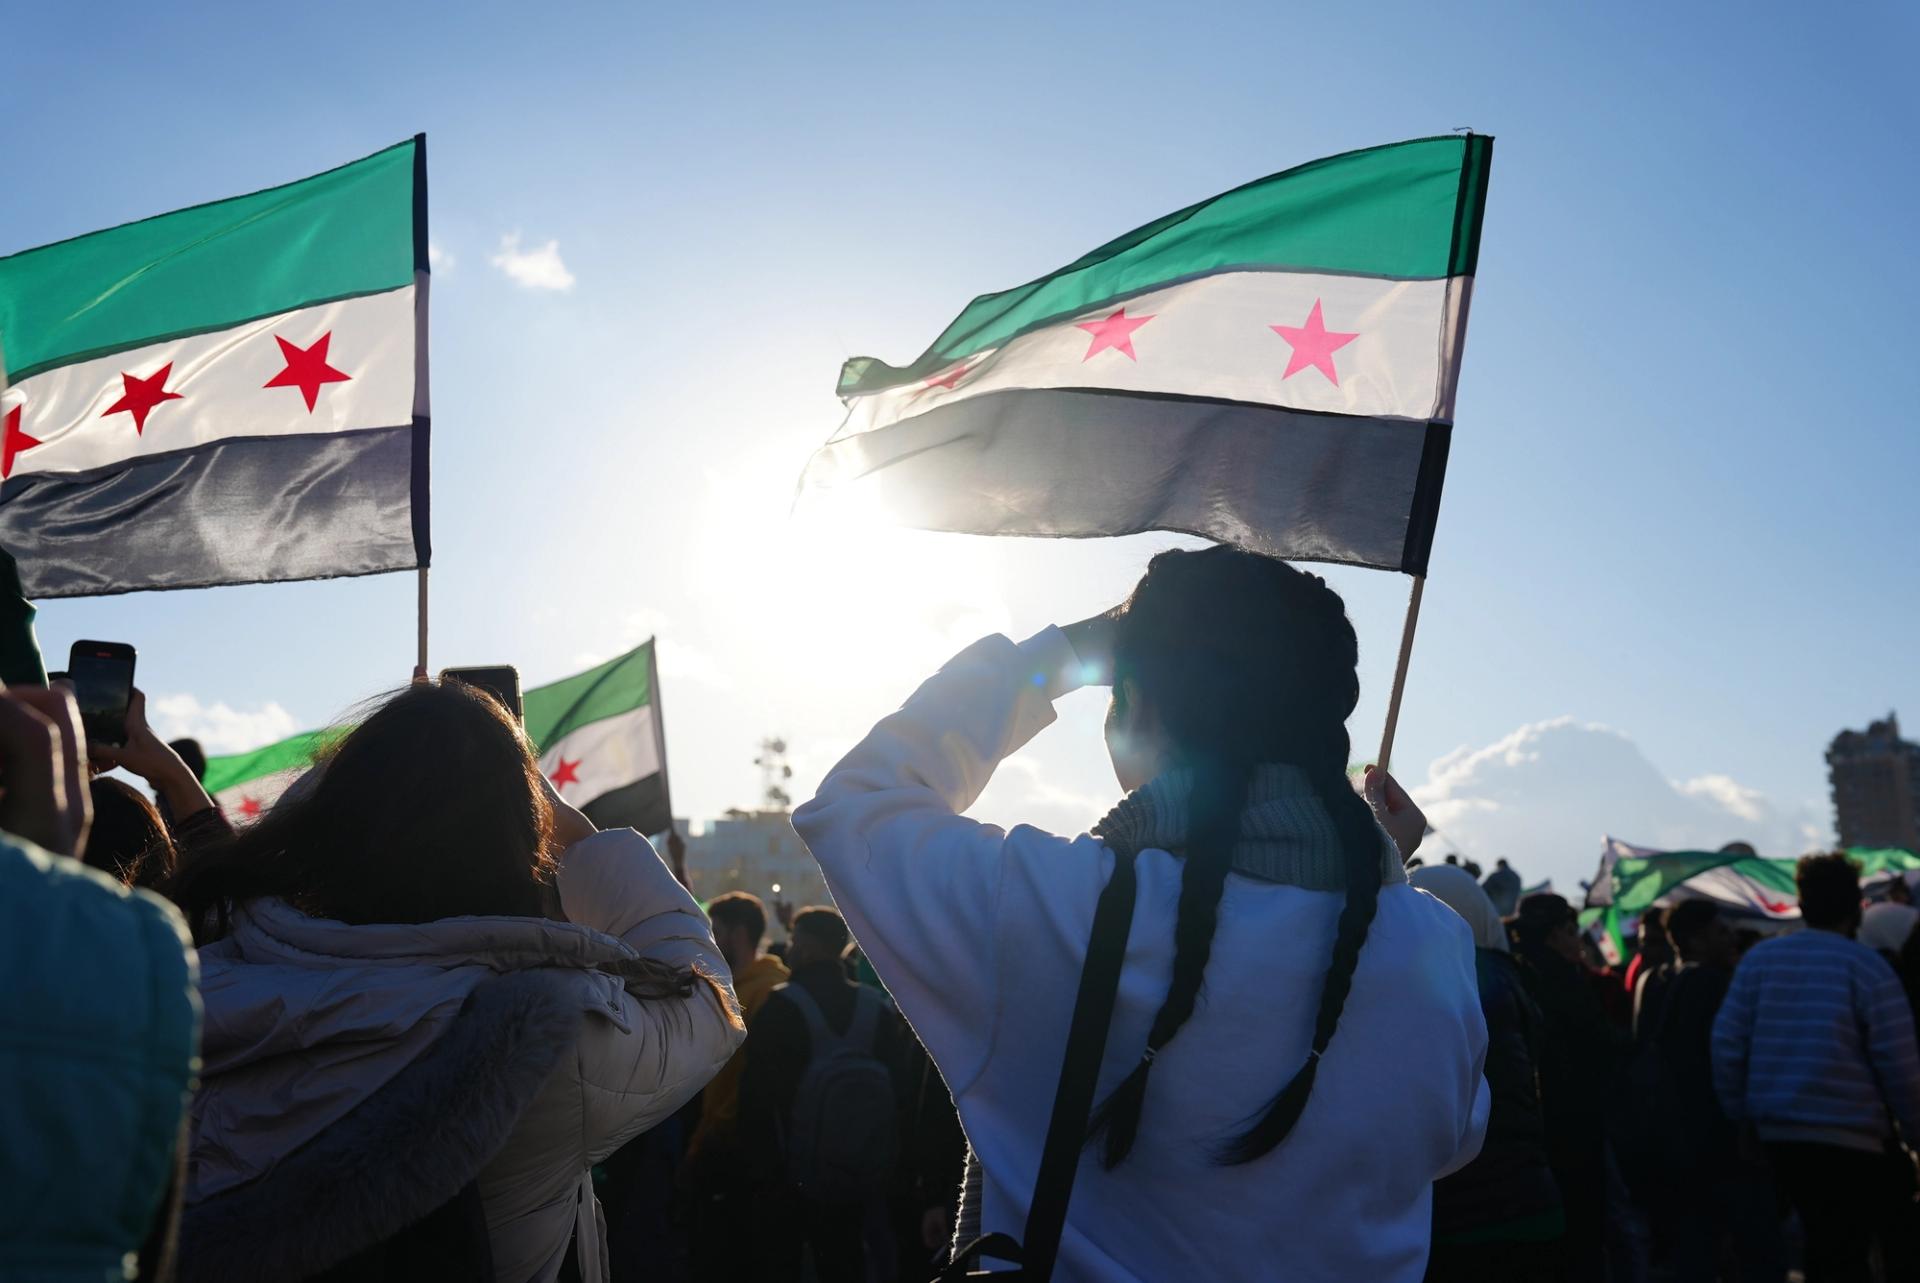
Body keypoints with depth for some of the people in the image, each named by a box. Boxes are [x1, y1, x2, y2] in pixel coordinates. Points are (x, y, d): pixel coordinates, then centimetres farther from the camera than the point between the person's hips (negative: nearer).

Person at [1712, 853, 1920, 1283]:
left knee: (1825, 1244, 17)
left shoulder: (1760, 958, 2)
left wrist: (1741, 1112, 10)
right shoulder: (1869, 967, -9)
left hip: (1778, 1134, 4)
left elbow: (1727, 1043, 0)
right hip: (1852, 1137, -4)